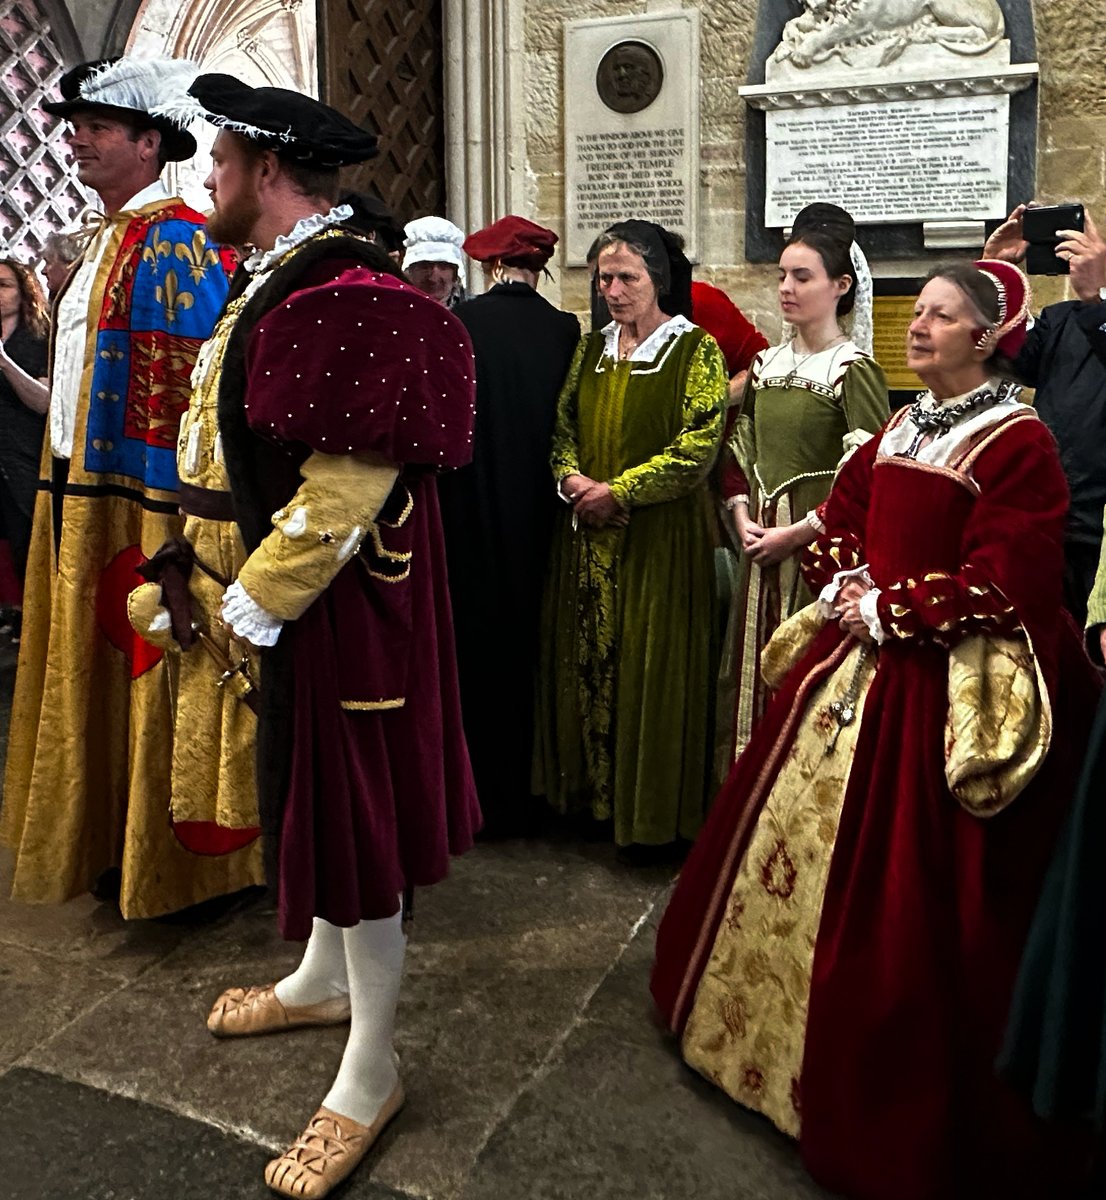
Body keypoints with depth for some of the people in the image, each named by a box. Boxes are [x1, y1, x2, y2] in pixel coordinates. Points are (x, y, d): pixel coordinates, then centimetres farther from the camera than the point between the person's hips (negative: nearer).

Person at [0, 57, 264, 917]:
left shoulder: (171, 242, -12)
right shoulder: (107, 238, 17)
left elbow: (194, 389, -20)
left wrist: (163, 514, -23)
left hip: (140, 501, -9)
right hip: (80, 499, 10)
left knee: (144, 672, 0)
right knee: (95, 669, 15)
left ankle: (163, 861, 14)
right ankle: (109, 838, 29)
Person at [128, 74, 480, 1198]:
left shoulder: (347, 292, -21)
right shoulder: (277, 280, 12)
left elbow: (349, 485, -26)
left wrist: (248, 609, -20)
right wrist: (198, 576, 13)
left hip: (334, 602, -10)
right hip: (265, 589, 10)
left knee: (345, 806, 2)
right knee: (309, 794, 22)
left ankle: (370, 1073, 20)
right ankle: (322, 979, 44)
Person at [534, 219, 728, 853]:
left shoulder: (696, 349, -5)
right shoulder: (592, 349, 12)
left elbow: (699, 447, -12)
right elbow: (563, 426, 13)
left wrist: (618, 491, -15)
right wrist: (573, 480, -8)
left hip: (660, 535, -5)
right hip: (589, 535, 5)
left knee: (653, 667, 0)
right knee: (588, 660, 9)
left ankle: (654, 811, 13)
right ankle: (593, 789, 24)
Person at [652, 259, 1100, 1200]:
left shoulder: (1019, 443, -11)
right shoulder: (901, 429, 12)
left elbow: (1006, 583, -18)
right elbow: (842, 520, 16)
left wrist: (889, 610, -15)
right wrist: (845, 589, -3)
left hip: (936, 687, -8)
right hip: (855, 659, 8)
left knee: (897, 885, -2)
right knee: (803, 832, 16)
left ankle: (883, 1083, 18)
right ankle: (777, 1018, 37)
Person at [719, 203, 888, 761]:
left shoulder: (854, 370, -9)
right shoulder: (765, 364, 11)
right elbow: (737, 452, 16)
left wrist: (797, 532, -15)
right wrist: (743, 518, 1)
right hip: (762, 552, 7)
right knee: (753, 683, 11)